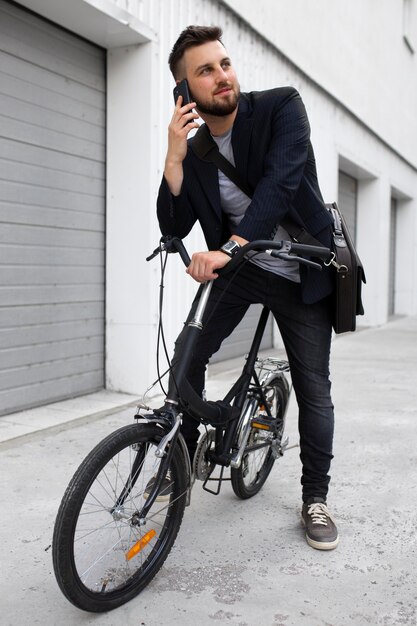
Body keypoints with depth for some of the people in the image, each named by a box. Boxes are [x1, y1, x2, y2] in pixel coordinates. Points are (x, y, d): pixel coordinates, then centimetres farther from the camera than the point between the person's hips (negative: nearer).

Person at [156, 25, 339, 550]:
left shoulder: (281, 107, -13)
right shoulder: (194, 152, -3)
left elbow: (281, 181, -28)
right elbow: (173, 228, -8)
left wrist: (228, 248, -38)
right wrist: (174, 158, -20)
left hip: (301, 274, -2)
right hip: (238, 268, 3)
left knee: (313, 388, -1)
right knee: (188, 352, -9)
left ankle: (315, 499, 17)